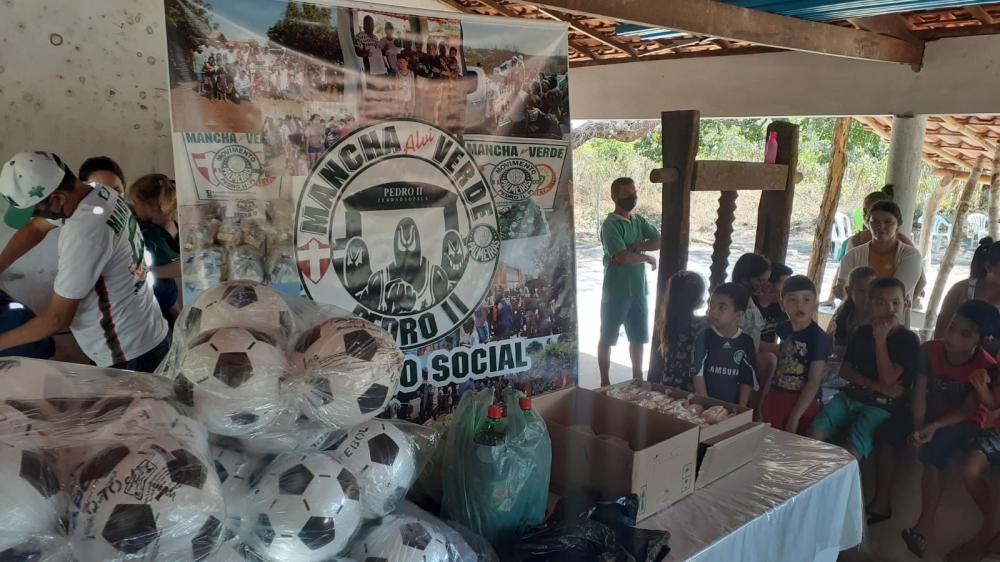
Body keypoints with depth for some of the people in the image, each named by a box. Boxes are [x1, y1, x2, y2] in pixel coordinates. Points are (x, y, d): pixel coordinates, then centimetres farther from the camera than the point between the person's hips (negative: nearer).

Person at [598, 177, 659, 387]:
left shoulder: (639, 220, 9)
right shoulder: (610, 225, -14)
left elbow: (659, 242, -2)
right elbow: (622, 257, -24)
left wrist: (635, 247, -16)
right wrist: (648, 258, -9)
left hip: (639, 290, 7)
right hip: (616, 292, -7)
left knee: (638, 337, 16)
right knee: (608, 338, 6)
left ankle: (637, 378, 30)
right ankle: (605, 382, 17)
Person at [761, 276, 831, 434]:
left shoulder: (819, 338, -15)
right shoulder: (783, 329, 2)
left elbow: (814, 383, -16)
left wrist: (794, 417, -17)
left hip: (804, 403, -6)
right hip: (775, 398, 6)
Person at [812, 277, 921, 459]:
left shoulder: (909, 340, -4)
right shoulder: (863, 332, 11)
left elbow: (888, 379, -13)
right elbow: (844, 370, 7)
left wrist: (880, 339, -13)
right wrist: (877, 386, -10)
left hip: (881, 406, -4)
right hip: (851, 396, 5)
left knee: (853, 448, -27)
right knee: (816, 431, -17)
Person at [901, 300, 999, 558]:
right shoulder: (930, 349, -12)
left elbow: (967, 410, -19)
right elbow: (920, 391, -13)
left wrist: (934, 427, -31)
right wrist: (918, 426, -23)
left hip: (961, 422, -4)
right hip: (929, 414, 4)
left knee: (934, 449, -25)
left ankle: (925, 522, -16)